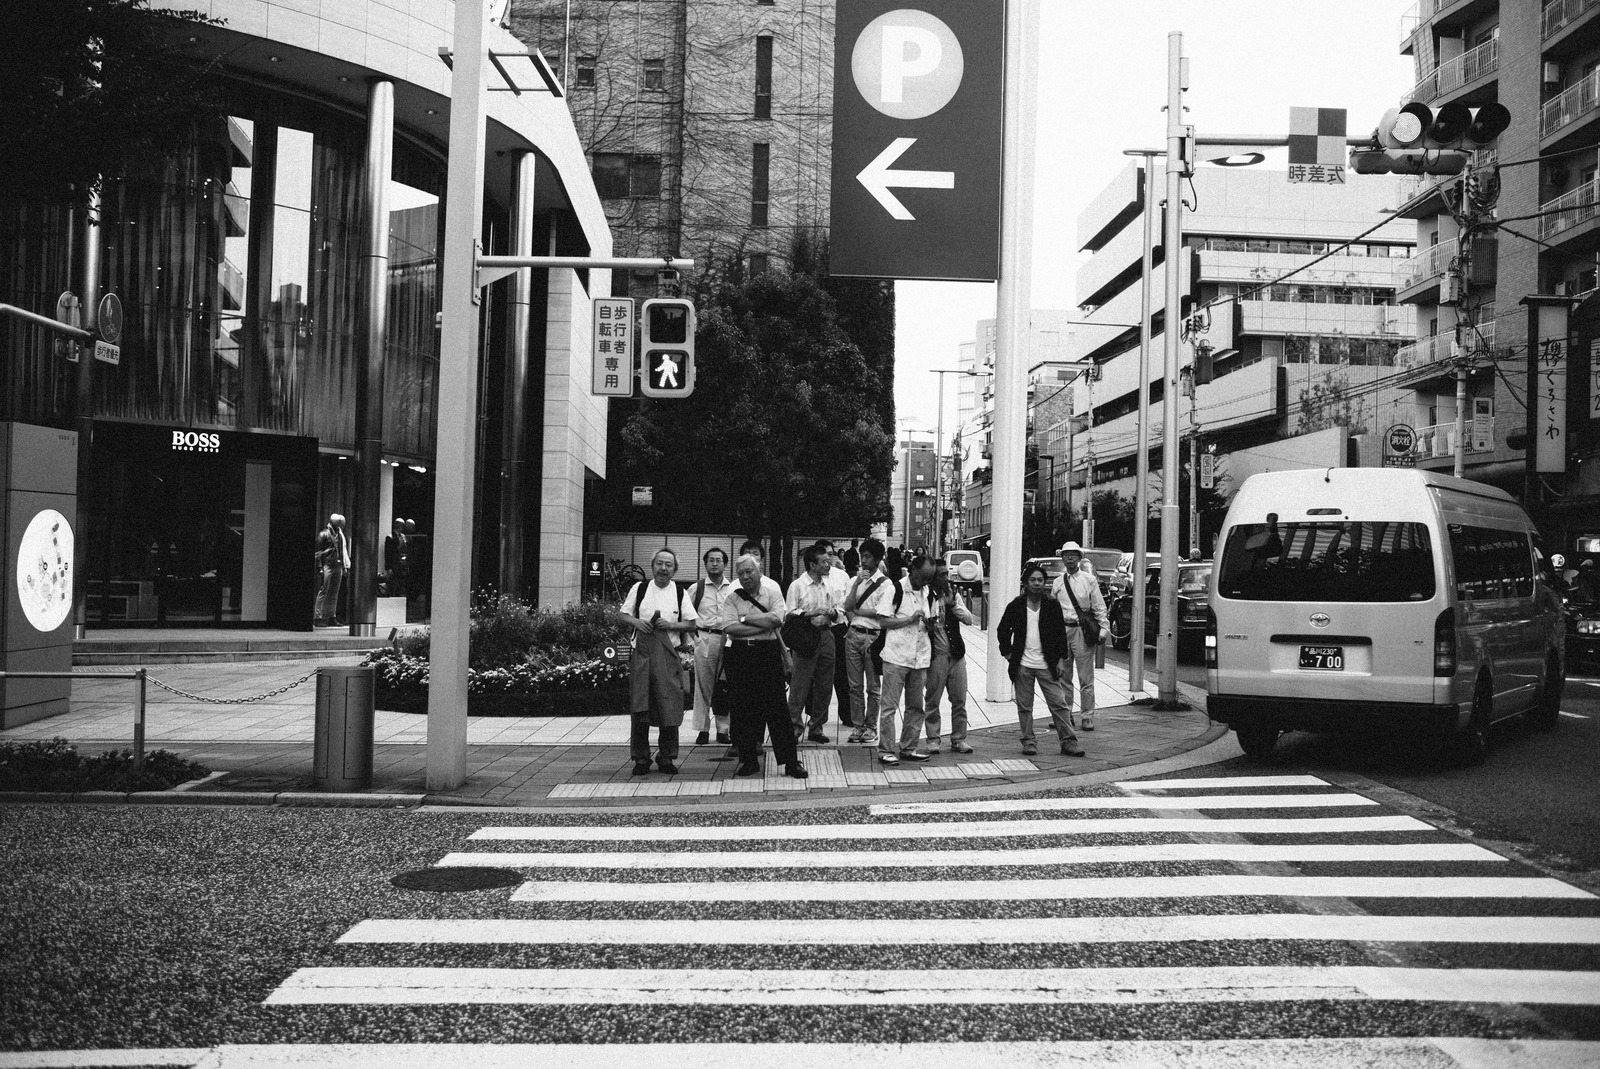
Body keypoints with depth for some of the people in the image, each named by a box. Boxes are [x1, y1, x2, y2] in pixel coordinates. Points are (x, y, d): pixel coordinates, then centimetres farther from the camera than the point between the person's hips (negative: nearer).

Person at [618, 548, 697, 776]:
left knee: (670, 707, -2)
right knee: (639, 707, -1)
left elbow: (691, 624, 7)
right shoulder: (639, 588, 7)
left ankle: (667, 757, 10)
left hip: (668, 654, 0)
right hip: (642, 652, 0)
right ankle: (640, 758, 8)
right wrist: (636, 622, -9)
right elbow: (622, 614, 10)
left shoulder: (680, 593, 7)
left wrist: (672, 625, -10)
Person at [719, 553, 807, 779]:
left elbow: (776, 619, -13)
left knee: (777, 707, -3)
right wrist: (763, 625, -12)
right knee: (741, 709, 3)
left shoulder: (773, 593, 5)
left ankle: (791, 761, 1)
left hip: (768, 653, -2)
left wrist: (744, 619, -8)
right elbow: (730, 628, -8)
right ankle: (748, 759, 14)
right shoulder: (732, 599, 7)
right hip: (739, 656, 2)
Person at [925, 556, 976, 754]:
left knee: (959, 700, 6)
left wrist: (953, 604, -10)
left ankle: (959, 738, 15)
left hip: (956, 654, 4)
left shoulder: (953, 594, 9)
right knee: (932, 701, 2)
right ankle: (933, 739, 12)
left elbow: (969, 619, 1)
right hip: (936, 655, -4)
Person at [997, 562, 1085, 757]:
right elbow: (1002, 630, 11)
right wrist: (1007, 652, 3)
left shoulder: (1052, 605, 2)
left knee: (1059, 704, -1)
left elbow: (1061, 633, 6)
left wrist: (1061, 659, 1)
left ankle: (1069, 742, 3)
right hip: (1022, 666, 0)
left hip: (1047, 665, 0)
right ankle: (1028, 742, 14)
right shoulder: (1016, 606, 1)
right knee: (1024, 706, 5)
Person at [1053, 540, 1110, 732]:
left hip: (1082, 630, -4)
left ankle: (1088, 716, 2)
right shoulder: (1057, 582, 10)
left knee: (1086, 677, -3)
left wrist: (1104, 628, -8)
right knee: (1063, 676, 9)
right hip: (1061, 630, 4)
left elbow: (1099, 607, 1)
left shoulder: (1088, 580, 1)